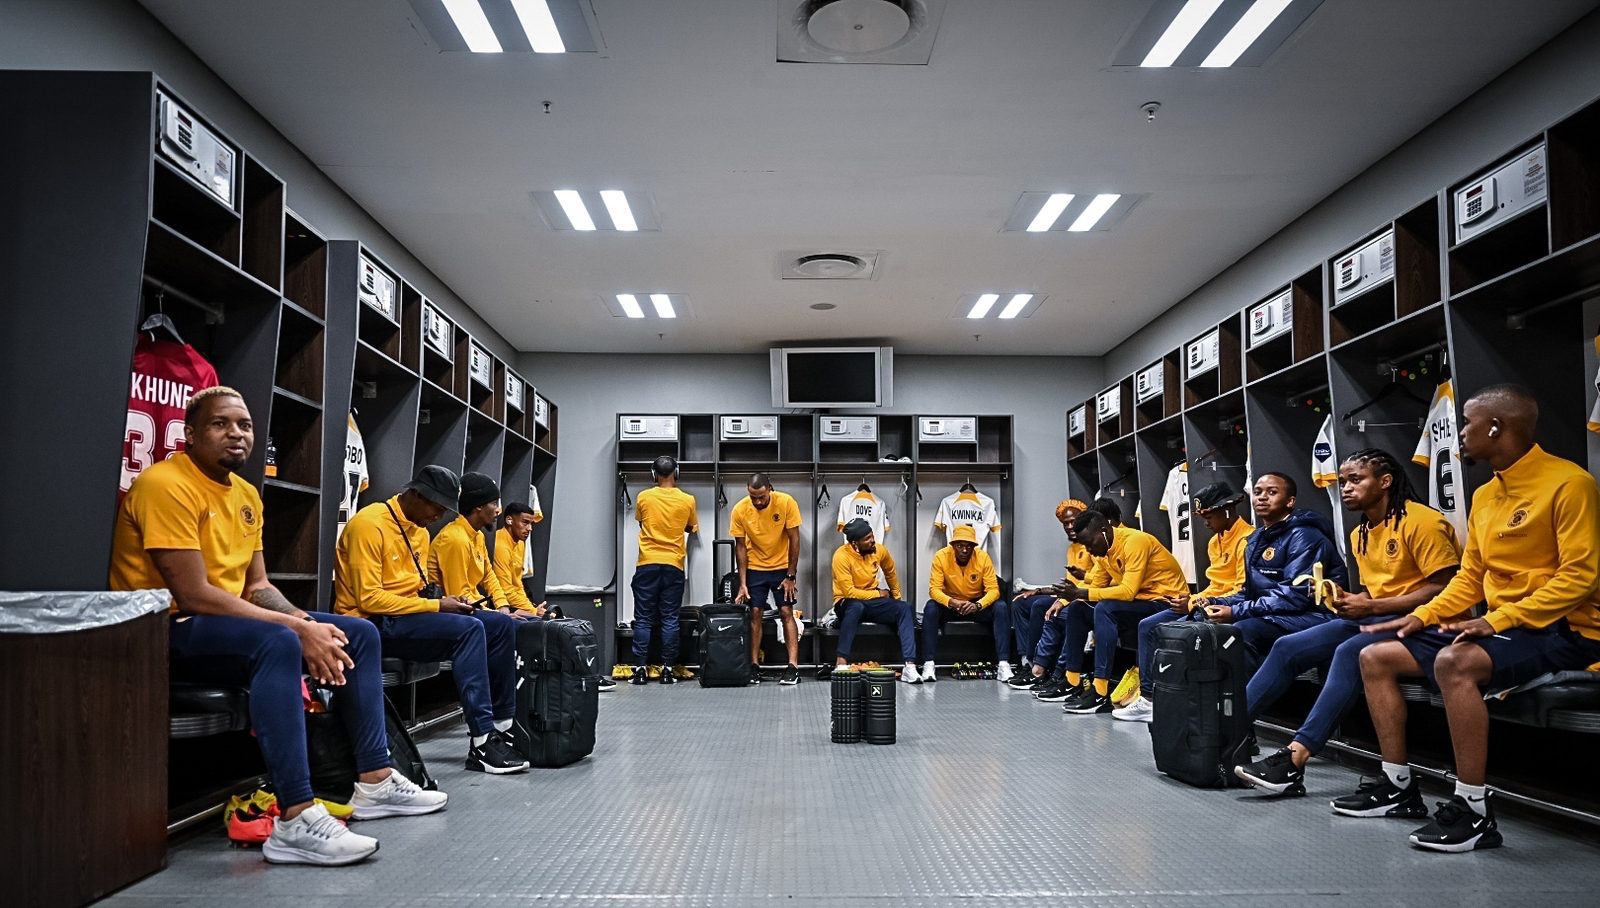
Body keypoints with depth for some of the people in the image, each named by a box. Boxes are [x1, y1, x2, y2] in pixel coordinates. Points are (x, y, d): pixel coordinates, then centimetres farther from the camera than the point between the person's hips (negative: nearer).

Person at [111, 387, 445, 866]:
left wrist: (306, 623, -11)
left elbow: (257, 585, 10)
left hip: (229, 621, 10)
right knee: (278, 642, -37)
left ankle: (375, 781, 7)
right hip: (166, 632, -10)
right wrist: (297, 628, -23)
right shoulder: (167, 485, -17)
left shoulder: (246, 494, 11)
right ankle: (295, 822, -40)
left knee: (360, 634, 5)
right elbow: (194, 596, -23)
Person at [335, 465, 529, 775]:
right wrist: (435, 606, -19)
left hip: (410, 614, 9)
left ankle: (500, 723, 1)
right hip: (375, 624, -9)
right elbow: (369, 599, -21)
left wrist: (440, 600, -4)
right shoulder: (370, 524, -15)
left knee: (501, 625, -2)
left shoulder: (420, 532, 13)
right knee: (469, 628, -29)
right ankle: (481, 743, -29)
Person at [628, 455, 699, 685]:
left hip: (647, 564, 0)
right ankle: (667, 669, 2)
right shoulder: (687, 500, 1)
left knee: (643, 619, 3)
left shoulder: (643, 498, 0)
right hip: (673, 565, 0)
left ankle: (640, 669, 1)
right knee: (669, 619, 3)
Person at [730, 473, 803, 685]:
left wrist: (790, 576, -12)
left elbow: (794, 540, -13)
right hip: (755, 568, 1)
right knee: (755, 614, -2)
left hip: (782, 567, -1)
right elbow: (740, 546, -8)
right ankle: (754, 666, 4)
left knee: (786, 612, -5)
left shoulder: (786, 502, -21)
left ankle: (793, 666, -7)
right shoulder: (740, 510, -17)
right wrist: (742, 583, -10)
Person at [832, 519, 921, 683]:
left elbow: (890, 573, 20)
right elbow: (849, 592, -23)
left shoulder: (879, 550, -2)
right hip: (847, 603, -5)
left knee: (904, 608, -18)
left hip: (871, 601, 5)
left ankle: (909, 667, -29)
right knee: (857, 606, -39)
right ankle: (841, 660, -39)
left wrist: (896, 597, 25)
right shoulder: (842, 556, -20)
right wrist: (878, 593, -13)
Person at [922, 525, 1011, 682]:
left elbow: (993, 590, -16)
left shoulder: (983, 557, -15)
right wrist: (952, 602, -39)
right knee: (931, 607, -31)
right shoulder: (941, 557, -16)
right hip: (950, 605, -1)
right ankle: (928, 664, -29)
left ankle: (1003, 663, -28)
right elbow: (934, 589, -19)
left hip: (977, 605, 1)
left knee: (1001, 607, -26)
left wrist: (978, 605, -36)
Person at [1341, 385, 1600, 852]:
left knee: (1455, 663, -37)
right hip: (1498, 626, 9)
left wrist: (1499, 620, -25)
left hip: (1560, 630, -9)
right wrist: (1422, 616, 2)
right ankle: (1399, 787, 7)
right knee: (1375, 657, 2)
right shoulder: (1484, 496, 14)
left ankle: (1474, 811, -27)